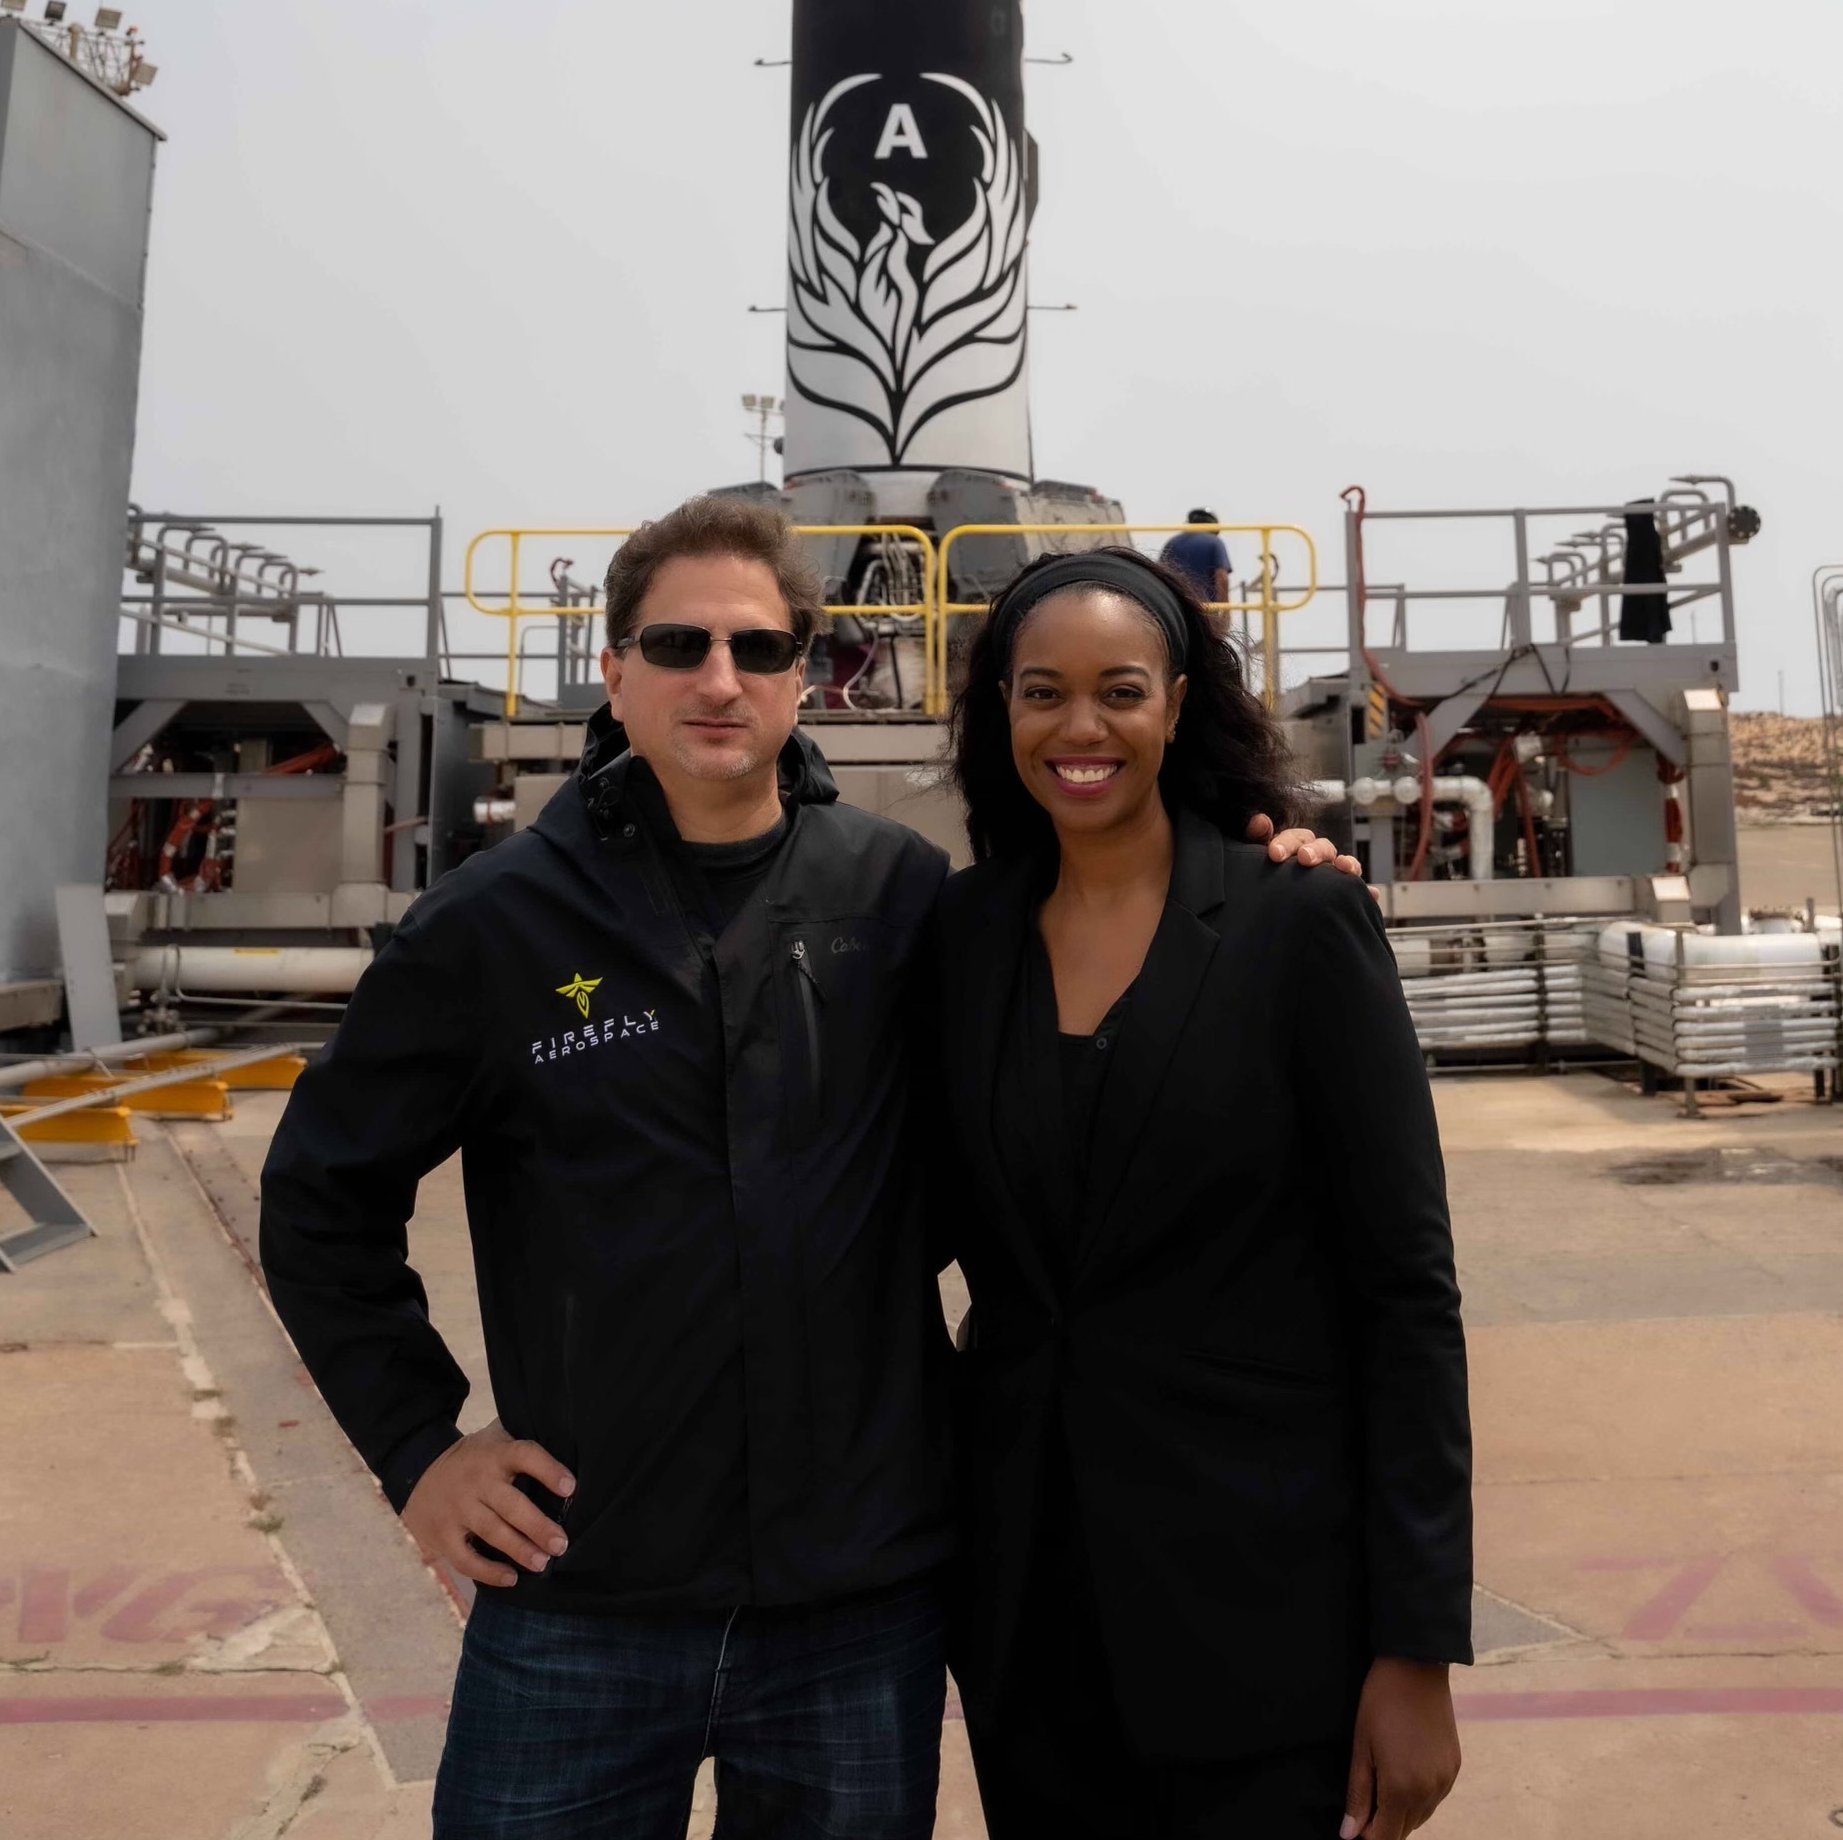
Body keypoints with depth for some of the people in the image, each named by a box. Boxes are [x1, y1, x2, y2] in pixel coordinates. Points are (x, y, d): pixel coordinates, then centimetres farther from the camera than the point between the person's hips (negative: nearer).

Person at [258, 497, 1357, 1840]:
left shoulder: (904, 893, -4)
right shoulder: (496, 921, -5)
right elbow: (323, 1195, 5)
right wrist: (417, 1442, 0)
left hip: (865, 1608, 1)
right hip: (577, 1607, 0)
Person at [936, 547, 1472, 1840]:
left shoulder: (1301, 922, -11)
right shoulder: (963, 930, -1)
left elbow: (1407, 1290, -10)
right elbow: (952, 1223, 8)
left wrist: (1419, 1646, -10)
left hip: (1260, 1594, -3)